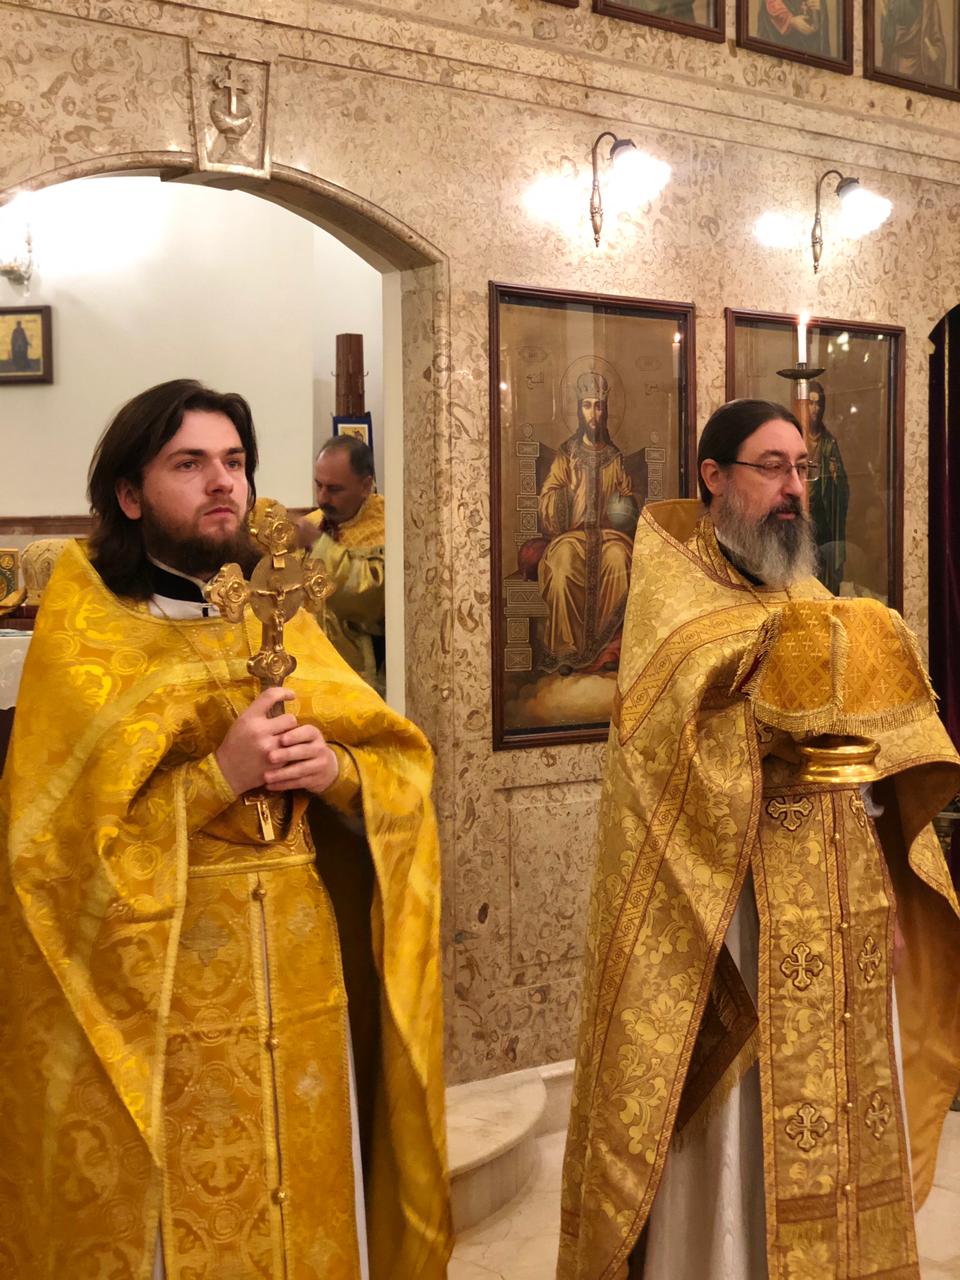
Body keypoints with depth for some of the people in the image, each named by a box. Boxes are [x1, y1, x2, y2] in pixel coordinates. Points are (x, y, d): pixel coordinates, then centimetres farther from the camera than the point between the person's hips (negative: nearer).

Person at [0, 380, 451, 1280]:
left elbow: (402, 775, 5)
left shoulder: (281, 621, 9)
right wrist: (218, 777, -23)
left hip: (301, 986, 5)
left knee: (309, 1207, 14)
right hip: (160, 1006, -4)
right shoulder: (83, 635, -6)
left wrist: (335, 769, -16)